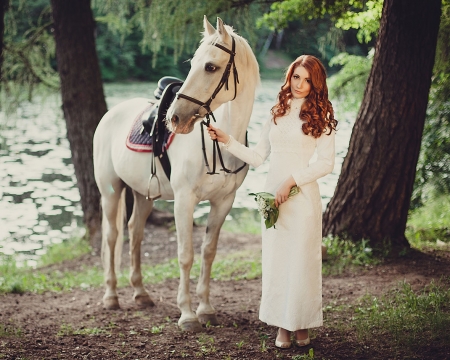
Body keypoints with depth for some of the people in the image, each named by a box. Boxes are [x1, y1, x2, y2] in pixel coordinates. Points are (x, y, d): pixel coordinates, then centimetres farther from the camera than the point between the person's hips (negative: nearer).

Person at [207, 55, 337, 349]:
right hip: (273, 196, 5)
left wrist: (292, 180, -15)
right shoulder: (277, 114, 12)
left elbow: (327, 163, -9)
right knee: (275, 259, 6)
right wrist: (227, 141, 5)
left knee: (301, 260, 1)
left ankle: (301, 324, 14)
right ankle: (282, 326, 14)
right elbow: (257, 157, 13)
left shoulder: (321, 116, -2)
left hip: (303, 197, -4)